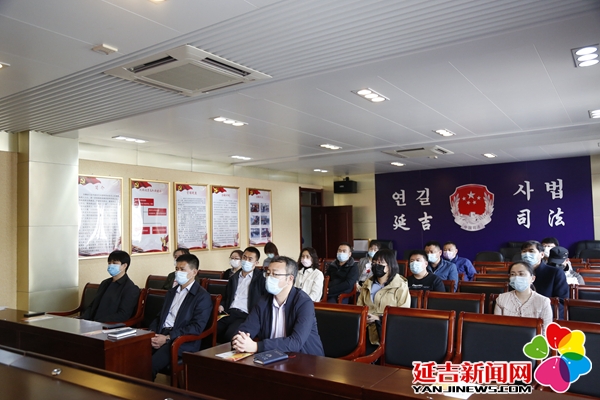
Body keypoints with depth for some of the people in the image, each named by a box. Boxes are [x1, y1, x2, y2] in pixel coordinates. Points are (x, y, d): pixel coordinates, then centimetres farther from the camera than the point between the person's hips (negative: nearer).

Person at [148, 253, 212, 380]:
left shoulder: (202, 296, -2)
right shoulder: (171, 292, 23)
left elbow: (197, 327, -11)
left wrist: (168, 338, -15)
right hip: (160, 335, 6)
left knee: (150, 366, -29)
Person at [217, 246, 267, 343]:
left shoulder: (260, 279, 5)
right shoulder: (234, 277, 24)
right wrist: (222, 305, 10)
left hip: (246, 315, -5)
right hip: (229, 313, 5)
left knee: (230, 335, -32)